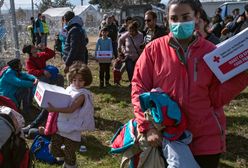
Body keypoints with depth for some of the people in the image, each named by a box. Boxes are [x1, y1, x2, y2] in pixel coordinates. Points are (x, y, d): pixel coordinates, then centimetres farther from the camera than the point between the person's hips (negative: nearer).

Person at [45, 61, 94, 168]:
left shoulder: (82, 94, -17)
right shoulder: (69, 89, 5)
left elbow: (70, 109, -25)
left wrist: (54, 109, -32)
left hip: (72, 130, -7)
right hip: (60, 125, 7)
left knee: (69, 155, 7)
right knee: (53, 150, 14)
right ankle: (67, 159, 42)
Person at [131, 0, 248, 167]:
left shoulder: (211, 51, -3)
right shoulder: (154, 49, -5)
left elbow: (217, 98, -2)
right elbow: (139, 88, -4)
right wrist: (147, 126, -12)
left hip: (206, 138, 1)